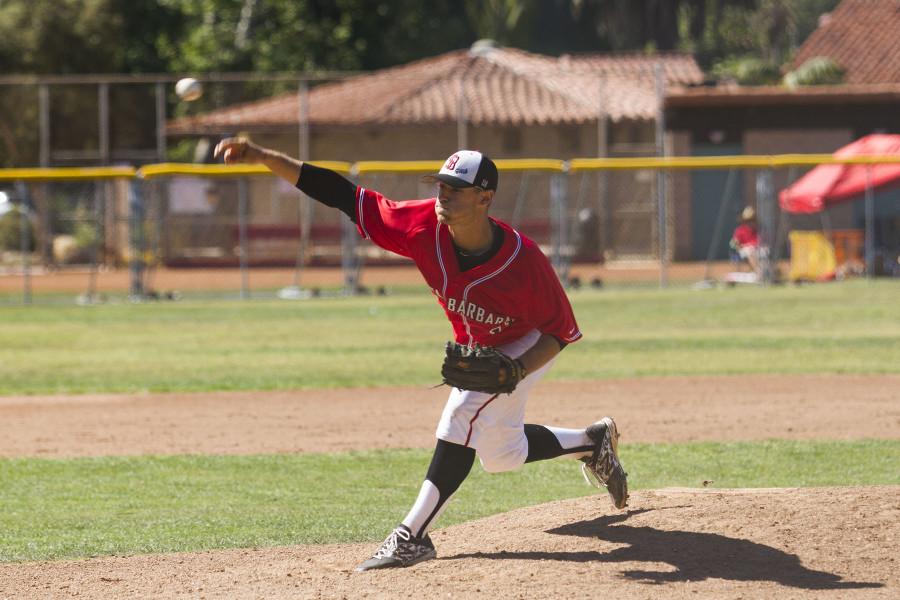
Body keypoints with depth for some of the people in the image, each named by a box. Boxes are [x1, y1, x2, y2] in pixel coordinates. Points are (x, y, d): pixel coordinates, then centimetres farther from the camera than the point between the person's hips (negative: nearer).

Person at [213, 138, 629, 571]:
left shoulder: (523, 261, -36)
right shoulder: (424, 227, -27)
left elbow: (560, 330, -22)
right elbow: (345, 196, -28)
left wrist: (516, 371, -39)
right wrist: (264, 158, -36)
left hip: (526, 348, -7)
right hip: (475, 349, 7)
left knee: (466, 411, -29)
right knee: (499, 455, 19)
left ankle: (413, 536, -29)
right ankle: (594, 442, 46)